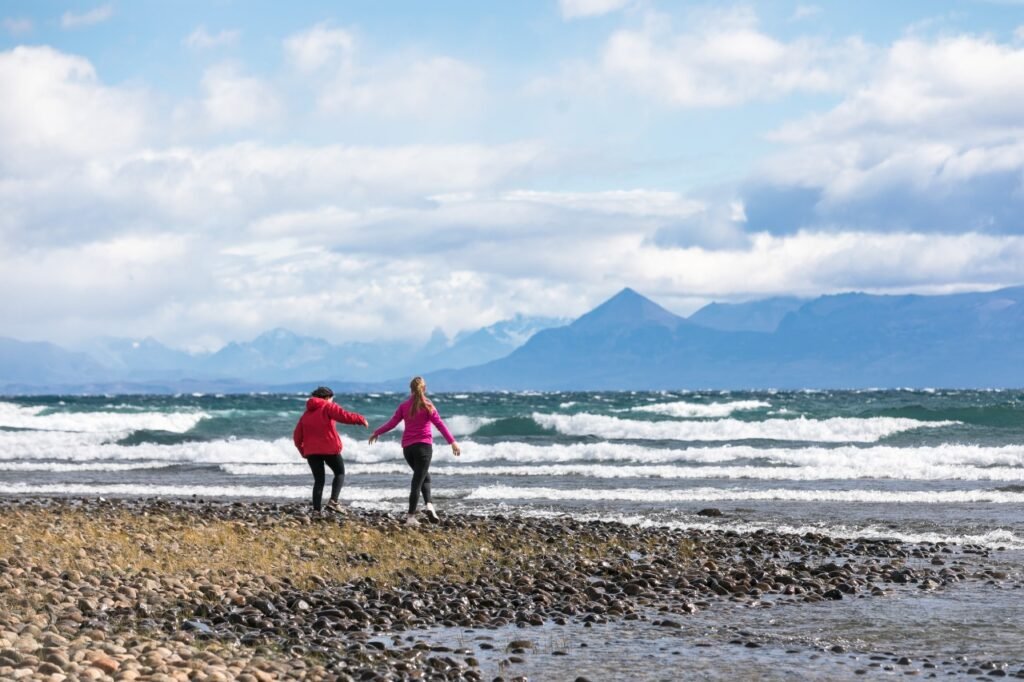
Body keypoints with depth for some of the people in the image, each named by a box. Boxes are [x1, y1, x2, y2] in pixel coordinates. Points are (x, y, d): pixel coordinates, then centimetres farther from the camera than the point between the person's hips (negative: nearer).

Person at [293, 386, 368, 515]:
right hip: (330, 448, -5)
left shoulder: (306, 414, 18)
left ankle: (316, 510, -1)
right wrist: (361, 419, -6)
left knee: (319, 480, 10)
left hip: (311, 451, 5)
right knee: (340, 473, 12)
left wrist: (303, 451, 24)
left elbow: (297, 437, 15)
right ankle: (333, 501, -7)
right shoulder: (328, 407, 0)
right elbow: (344, 416, -16)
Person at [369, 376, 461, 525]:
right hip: (423, 446, -4)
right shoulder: (427, 405, -3)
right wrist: (452, 442, -8)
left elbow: (391, 423, 7)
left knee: (424, 476, 21)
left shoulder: (404, 406, 6)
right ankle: (410, 517, -9)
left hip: (407, 447, 4)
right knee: (418, 482, -5)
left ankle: (428, 504, 2)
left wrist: (376, 433, 22)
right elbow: (440, 424, -8)